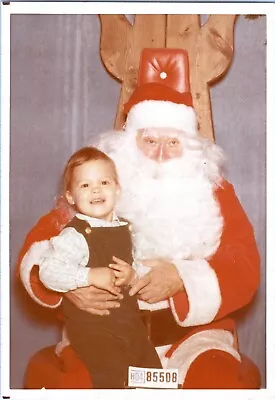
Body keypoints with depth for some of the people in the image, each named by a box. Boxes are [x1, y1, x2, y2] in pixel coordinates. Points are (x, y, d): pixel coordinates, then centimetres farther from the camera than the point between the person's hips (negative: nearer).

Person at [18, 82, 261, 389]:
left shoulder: (214, 192, 4)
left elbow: (245, 265, -6)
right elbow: (38, 244, -3)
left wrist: (182, 278, -24)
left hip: (193, 335, 1)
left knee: (221, 381, -28)